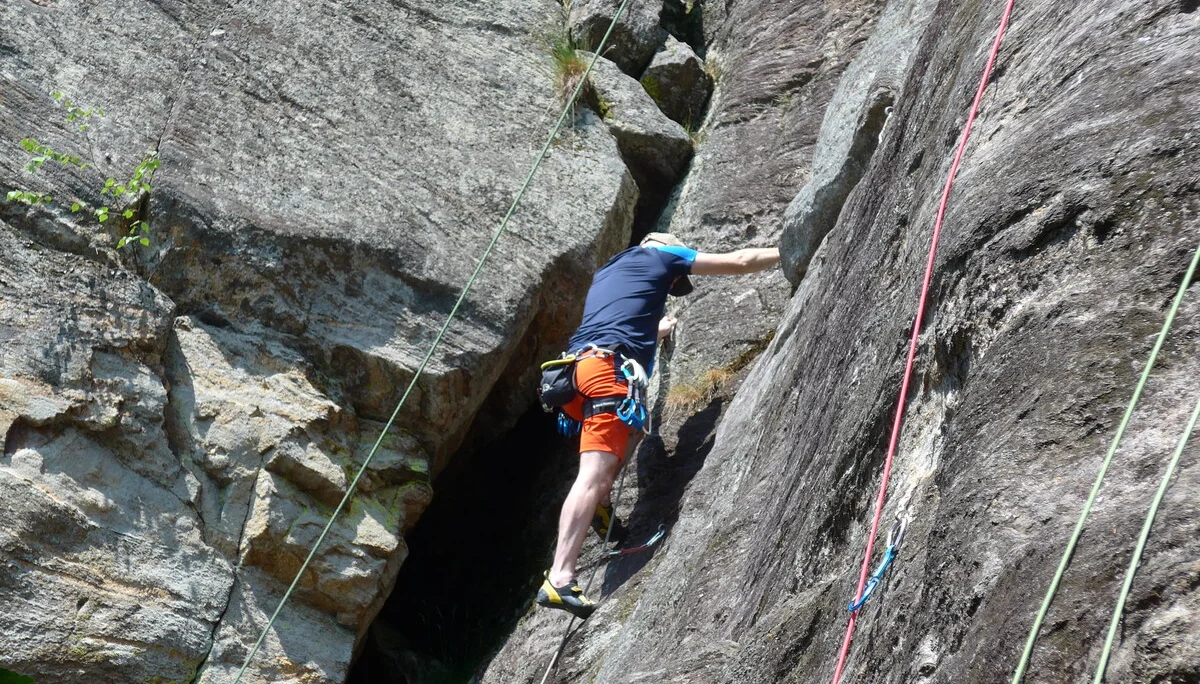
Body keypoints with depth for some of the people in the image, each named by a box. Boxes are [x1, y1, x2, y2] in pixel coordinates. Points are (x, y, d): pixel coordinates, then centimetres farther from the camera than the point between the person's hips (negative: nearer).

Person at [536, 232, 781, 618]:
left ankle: (599, 502, 10)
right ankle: (559, 580, -30)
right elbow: (739, 262, 19)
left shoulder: (606, 273, 36)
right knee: (594, 474, -18)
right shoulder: (660, 255, 18)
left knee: (635, 425, 33)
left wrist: (658, 330, 65)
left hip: (577, 369, 8)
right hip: (608, 368, -8)